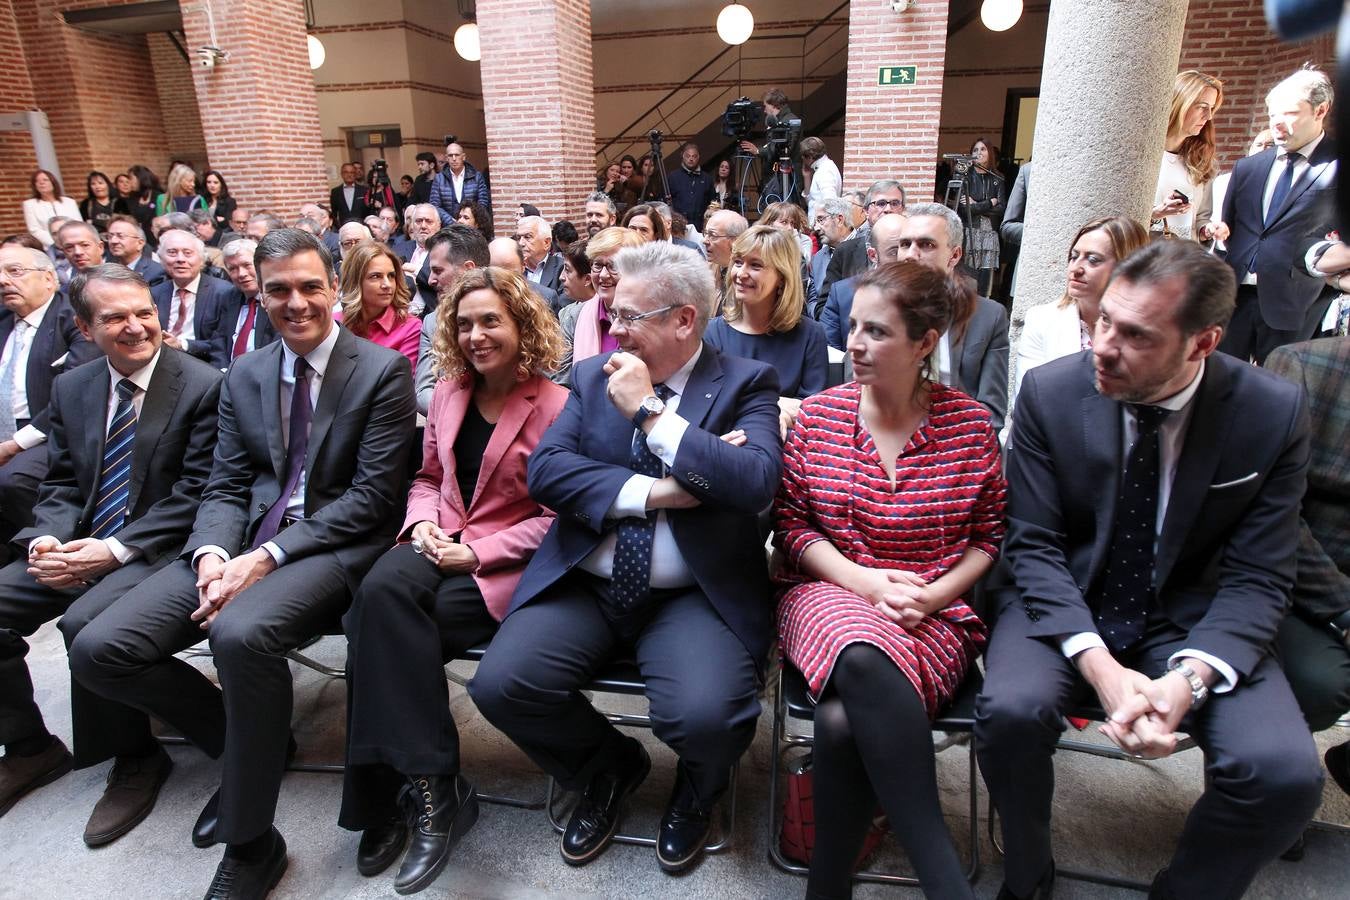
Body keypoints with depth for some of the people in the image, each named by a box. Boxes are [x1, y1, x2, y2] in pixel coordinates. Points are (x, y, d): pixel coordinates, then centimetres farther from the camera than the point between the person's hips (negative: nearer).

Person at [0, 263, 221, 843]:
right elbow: (60, 482, 14)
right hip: (77, 549, 7)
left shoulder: (202, 386, -10)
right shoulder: (71, 388, 10)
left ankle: (136, 760, -5)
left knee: (85, 622, -30)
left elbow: (196, 492, -12)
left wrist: (116, 549, -18)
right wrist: (48, 538, -8)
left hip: (158, 550, -7)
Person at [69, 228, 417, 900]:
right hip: (242, 544, 6)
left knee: (240, 633, -34)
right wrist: (213, 554, -12)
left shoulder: (383, 370, -5)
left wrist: (266, 557, -18)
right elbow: (225, 486, 11)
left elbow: (372, 495, -11)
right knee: (98, 650, -9)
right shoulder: (244, 375, 14)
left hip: (337, 544, -6)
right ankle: (247, 744, 14)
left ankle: (251, 844, -11)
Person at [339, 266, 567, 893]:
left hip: (506, 563, -5)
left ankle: (406, 795, -8)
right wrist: (422, 524, -2)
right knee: (384, 589, -29)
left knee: (384, 628, -26)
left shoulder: (556, 406, -7)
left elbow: (556, 517, -8)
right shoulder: (448, 392, 12)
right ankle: (432, 788, -19)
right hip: (440, 545, 5)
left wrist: (478, 551, -15)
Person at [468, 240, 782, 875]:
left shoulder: (746, 383, -1)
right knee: (500, 685, -17)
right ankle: (609, 767, 17)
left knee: (706, 716, -27)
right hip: (584, 585, 4)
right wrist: (651, 491, -15)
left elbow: (756, 483, -18)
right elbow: (544, 470, -4)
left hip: (694, 596, -3)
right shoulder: (593, 375, 8)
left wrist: (651, 410, -16)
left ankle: (696, 789, 15)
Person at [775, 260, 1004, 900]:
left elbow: (988, 535, 8)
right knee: (863, 657, -37)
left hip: (934, 612, 0)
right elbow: (791, 523, 3)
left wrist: (933, 595, -9)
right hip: (829, 594, 1)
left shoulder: (970, 423, 2)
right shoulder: (817, 414, 2)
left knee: (844, 720, -33)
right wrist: (864, 582, -11)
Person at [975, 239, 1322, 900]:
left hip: (1191, 618, 1)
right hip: (1065, 606, -1)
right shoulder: (1049, 392, -12)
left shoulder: (1274, 413, -10)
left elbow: (1256, 579, -7)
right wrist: (1100, 667, -23)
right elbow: (1034, 547, -10)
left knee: (1286, 771, -23)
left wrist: (1188, 679, -25)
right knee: (1010, 710, -28)